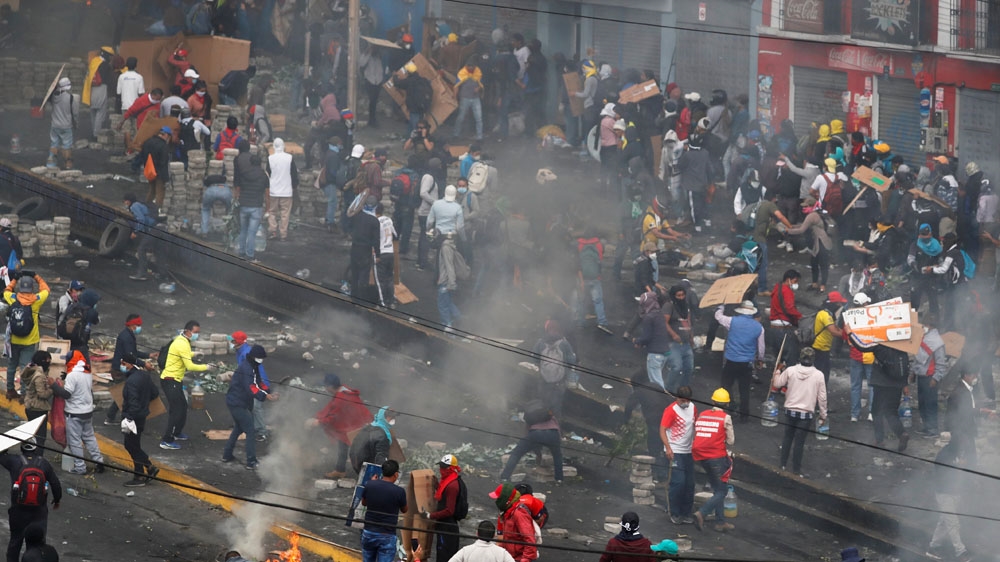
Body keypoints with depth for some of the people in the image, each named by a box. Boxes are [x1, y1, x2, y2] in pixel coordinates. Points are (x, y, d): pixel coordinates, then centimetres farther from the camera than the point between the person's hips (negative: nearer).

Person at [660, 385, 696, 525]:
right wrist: (668, 448, -27)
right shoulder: (671, 410, -13)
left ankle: (686, 513, 18)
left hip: (688, 451, 7)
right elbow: (662, 430, -16)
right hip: (675, 451, -7)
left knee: (689, 484, 8)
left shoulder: (692, 408, 7)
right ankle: (674, 514, -1)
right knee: (678, 482, -12)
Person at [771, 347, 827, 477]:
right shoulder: (818, 375, -9)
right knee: (799, 442, 3)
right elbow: (822, 397, -5)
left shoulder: (790, 371, -7)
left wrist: (777, 373, 26)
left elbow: (777, 384, 5)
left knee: (787, 438, 18)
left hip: (790, 411, 2)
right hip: (806, 413, -2)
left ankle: (783, 465, 22)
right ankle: (796, 470, 9)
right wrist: (823, 415, 5)